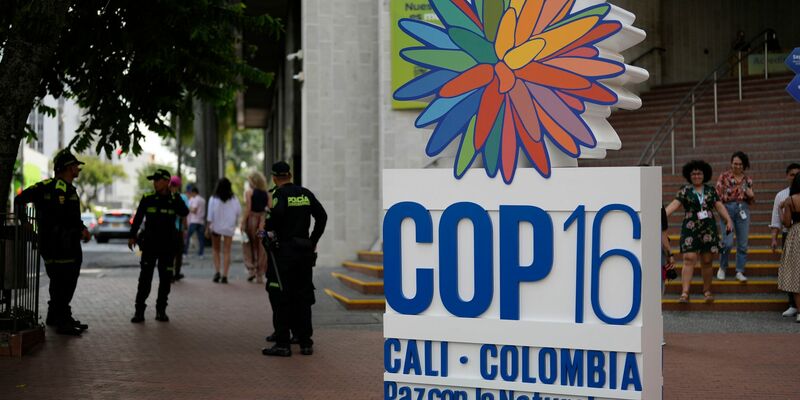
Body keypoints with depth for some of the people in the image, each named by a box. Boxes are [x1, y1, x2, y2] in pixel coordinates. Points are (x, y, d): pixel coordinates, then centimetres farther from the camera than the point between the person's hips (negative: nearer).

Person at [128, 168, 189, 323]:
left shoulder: (175, 199, 0)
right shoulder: (147, 199, 1)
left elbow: (184, 213, -17)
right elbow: (138, 218, 5)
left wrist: (175, 198, -24)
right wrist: (132, 236, 2)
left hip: (168, 246, 1)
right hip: (150, 244, -1)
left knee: (165, 279, 6)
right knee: (145, 278, -5)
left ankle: (161, 311, 16)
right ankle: (139, 311, -1)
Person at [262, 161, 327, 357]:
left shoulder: (279, 194, -8)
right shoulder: (306, 194, 10)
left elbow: (276, 214, -28)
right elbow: (322, 216, 9)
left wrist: (268, 231, -11)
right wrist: (313, 241, 13)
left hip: (283, 251, -6)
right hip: (304, 251, 6)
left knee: (280, 298, -1)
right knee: (303, 297, 10)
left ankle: (282, 343, -2)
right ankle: (305, 342, 12)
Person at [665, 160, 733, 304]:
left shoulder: (710, 190, 10)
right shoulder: (685, 191, 2)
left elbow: (719, 206, 11)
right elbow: (674, 205, -9)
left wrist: (728, 220, -1)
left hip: (708, 230, 2)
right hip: (690, 229, -2)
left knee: (707, 262, 7)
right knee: (689, 259, -11)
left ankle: (707, 291, 21)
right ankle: (685, 293, -15)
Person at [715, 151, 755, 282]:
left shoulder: (747, 180, 12)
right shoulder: (724, 177, 2)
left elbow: (751, 201, 18)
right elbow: (717, 195, 0)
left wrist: (751, 196, -3)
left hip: (743, 210, 4)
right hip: (728, 208, -4)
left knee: (743, 244, 2)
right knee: (728, 242, -12)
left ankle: (740, 271, 13)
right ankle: (722, 268, 11)